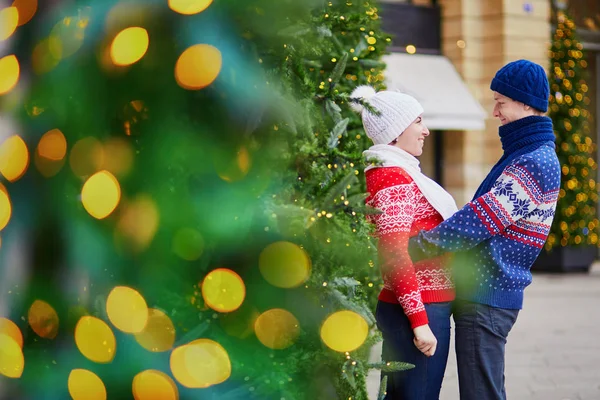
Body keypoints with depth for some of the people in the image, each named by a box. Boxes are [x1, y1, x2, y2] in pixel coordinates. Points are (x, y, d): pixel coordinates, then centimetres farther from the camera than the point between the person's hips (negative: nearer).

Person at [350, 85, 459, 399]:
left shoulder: (395, 173, 16)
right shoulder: (392, 179, -14)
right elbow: (395, 256, -20)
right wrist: (420, 321, -21)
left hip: (400, 306, 10)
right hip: (421, 309, -10)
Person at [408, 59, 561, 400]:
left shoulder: (535, 162, -17)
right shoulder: (530, 154, 17)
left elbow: (477, 222, -21)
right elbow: (484, 219, 21)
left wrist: (414, 247, -17)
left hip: (486, 298, -10)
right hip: (487, 293, 10)